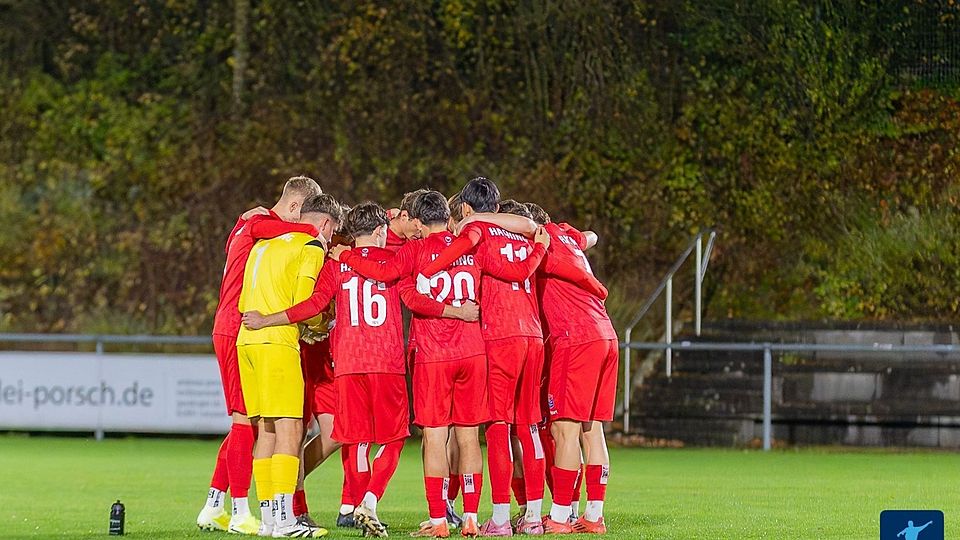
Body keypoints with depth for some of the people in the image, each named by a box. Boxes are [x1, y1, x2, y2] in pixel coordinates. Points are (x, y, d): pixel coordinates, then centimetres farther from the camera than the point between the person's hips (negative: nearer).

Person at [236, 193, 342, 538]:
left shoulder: (263, 245, 22)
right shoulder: (312, 248, -1)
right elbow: (303, 302, -9)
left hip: (246, 341, 8)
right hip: (278, 344, -8)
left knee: (266, 431, 11)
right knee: (289, 430, -9)